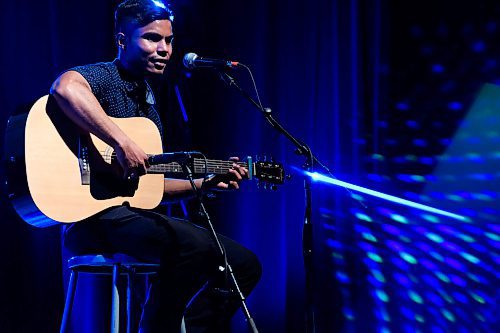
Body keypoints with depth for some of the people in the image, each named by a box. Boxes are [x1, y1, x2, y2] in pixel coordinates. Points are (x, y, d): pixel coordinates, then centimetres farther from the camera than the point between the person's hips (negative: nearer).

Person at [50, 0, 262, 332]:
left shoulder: (147, 99, 23)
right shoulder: (104, 77, -5)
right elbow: (64, 87, -32)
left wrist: (207, 183, 18)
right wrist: (123, 143, -32)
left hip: (139, 213, 9)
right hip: (96, 215, -9)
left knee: (245, 264, 5)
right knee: (193, 244, -34)